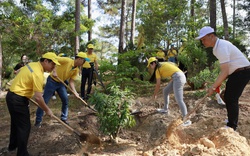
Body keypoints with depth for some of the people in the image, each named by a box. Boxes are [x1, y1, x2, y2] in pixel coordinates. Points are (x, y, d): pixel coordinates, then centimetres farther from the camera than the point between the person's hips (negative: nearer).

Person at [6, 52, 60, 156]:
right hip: (18, 100, -10)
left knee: (16, 122, 26)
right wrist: (47, 110, -11)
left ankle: (13, 145, 45)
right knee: (24, 127, 0)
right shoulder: (38, 74, -24)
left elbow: (20, 72, 21)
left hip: (12, 96, 10)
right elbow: (38, 97, -25)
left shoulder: (32, 65, 5)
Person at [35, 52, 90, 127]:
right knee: (45, 100, -1)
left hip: (61, 83, 7)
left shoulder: (76, 70, -4)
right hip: (52, 81, -7)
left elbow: (71, 81, -2)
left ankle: (64, 118, 20)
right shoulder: (67, 60, -24)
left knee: (65, 100, 3)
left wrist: (75, 92, -15)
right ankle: (38, 121, 11)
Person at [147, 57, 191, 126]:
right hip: (180, 77, 10)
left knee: (179, 100, -14)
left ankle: (187, 120, -16)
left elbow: (158, 84, 1)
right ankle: (165, 109, 39)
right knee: (165, 91, 24)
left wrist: (155, 94, 14)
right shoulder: (163, 64, 23)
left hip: (178, 78, -10)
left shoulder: (158, 69, -1)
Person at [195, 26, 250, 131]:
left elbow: (225, 71, -30)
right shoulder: (218, 46, 5)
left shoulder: (221, 47, -27)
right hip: (236, 72, 10)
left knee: (231, 99, -8)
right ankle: (232, 120, 33)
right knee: (227, 97, 16)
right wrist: (219, 82, 8)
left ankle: (231, 127, 3)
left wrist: (213, 87, -26)